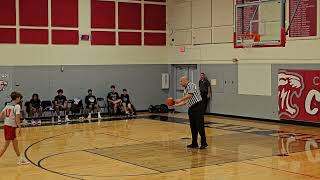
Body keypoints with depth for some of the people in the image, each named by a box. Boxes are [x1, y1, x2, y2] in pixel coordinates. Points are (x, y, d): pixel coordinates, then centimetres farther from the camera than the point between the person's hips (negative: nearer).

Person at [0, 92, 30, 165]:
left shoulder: (8, 105, 12)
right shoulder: (17, 106, -10)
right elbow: (17, 117, -17)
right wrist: (20, 127, -13)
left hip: (6, 125, 9)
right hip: (11, 126, -9)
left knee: (15, 142, 18)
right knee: (6, 145, -4)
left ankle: (20, 159, 28)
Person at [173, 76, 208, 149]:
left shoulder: (191, 85, -7)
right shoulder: (185, 90, 18)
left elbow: (190, 95, -21)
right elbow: (185, 101, 20)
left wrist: (180, 99, -17)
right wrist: (176, 105, 11)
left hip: (197, 106, -9)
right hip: (191, 108, 9)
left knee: (199, 125, -9)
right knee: (193, 126, 9)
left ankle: (204, 143, -4)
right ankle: (194, 143, 14)